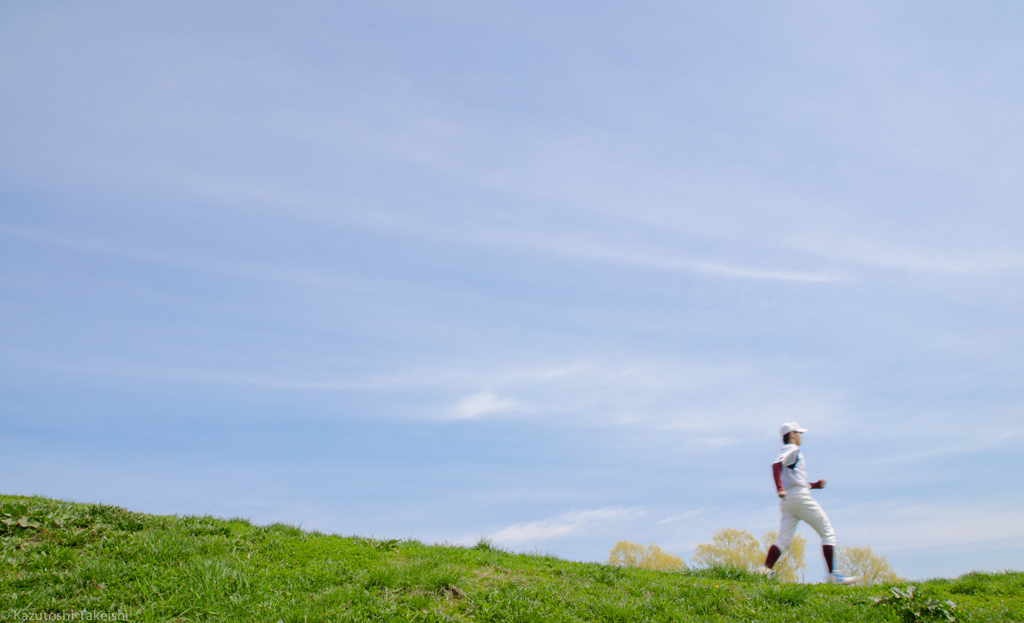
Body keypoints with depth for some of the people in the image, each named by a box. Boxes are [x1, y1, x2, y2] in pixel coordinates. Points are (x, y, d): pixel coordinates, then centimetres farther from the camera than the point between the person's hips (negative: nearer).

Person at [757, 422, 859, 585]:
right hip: (800, 497, -9)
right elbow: (776, 465, -21)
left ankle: (766, 570, -13)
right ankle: (833, 575, -4)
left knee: (784, 539, 1)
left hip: (787, 501, 9)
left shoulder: (788, 452, 27)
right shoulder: (792, 450, -1)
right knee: (827, 533, -1)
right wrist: (780, 489, -31)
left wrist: (815, 485, 24)